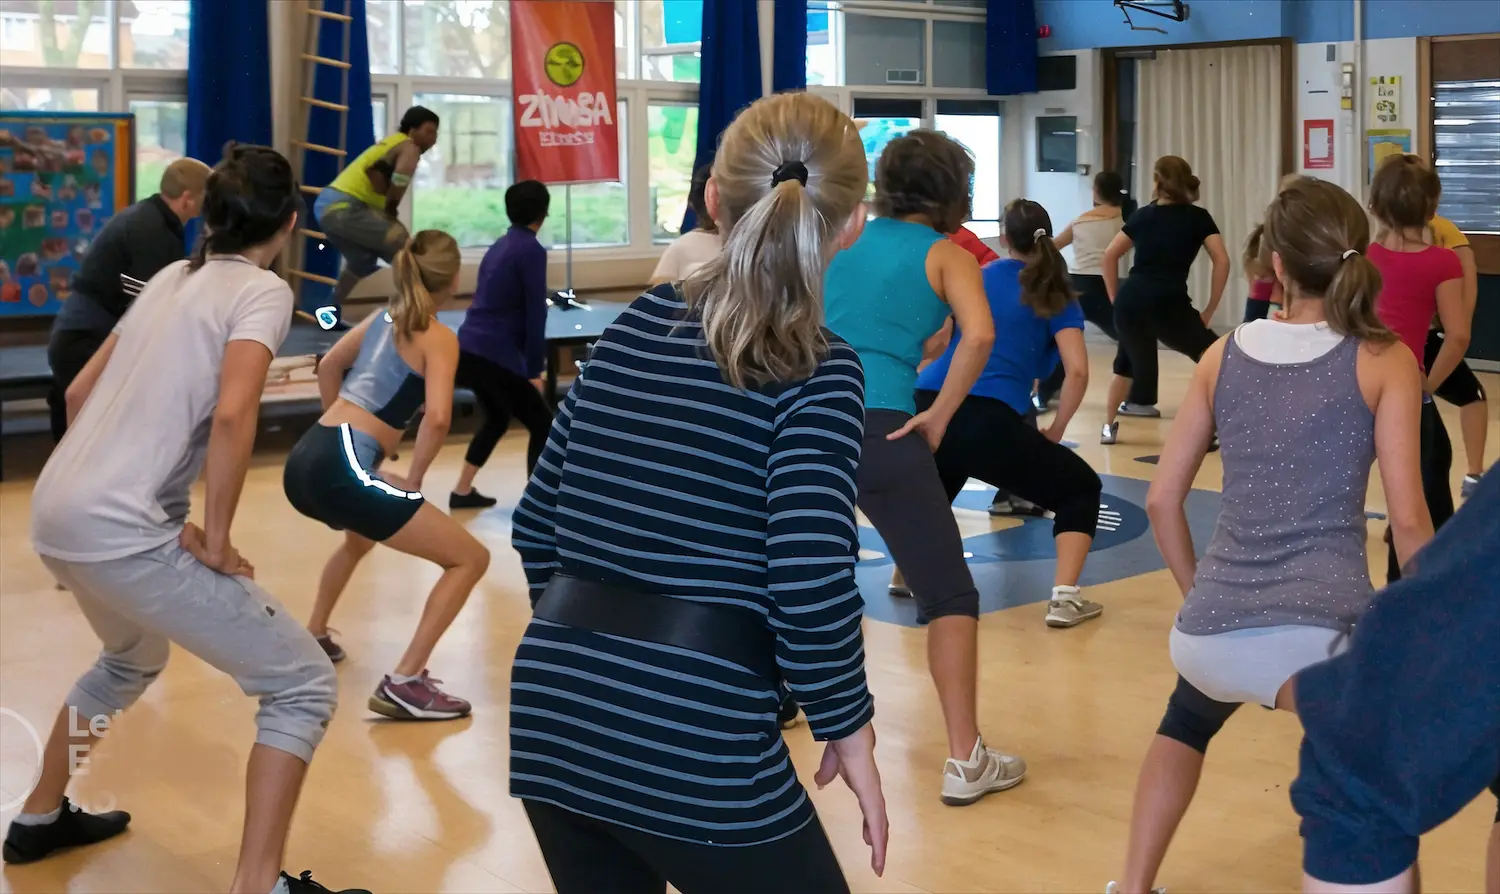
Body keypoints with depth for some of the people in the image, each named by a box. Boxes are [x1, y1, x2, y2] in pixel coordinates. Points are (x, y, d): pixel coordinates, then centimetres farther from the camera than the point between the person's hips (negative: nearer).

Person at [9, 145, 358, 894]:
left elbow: (80, 393, 22)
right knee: (304, 686, -1)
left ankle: (39, 819, 48)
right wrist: (215, 543, -13)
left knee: (131, 659, 37)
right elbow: (231, 416, -22)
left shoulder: (171, 277, 16)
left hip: (55, 516, 9)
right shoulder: (263, 291, -6)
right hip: (122, 533, -9)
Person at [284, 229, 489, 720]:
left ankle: (314, 637, 50)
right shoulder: (439, 338, -3)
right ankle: (404, 684, -10)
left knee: (360, 537, 42)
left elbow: (329, 367, 35)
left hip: (305, 461, 9)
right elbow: (437, 418, -18)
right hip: (341, 472, -9)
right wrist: (412, 482, -6)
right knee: (471, 558, -3)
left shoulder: (383, 317, 19)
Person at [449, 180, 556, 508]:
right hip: (495, 357, -9)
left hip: (470, 350, 9)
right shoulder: (531, 250, -10)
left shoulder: (499, 246, 15)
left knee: (497, 419, 27)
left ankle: (462, 491, 32)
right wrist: (535, 370, -7)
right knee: (543, 425, 1)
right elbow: (535, 314, -12)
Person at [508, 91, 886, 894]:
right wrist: (846, 725, -3)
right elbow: (811, 583, -18)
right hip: (694, 744, -6)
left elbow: (538, 526, 13)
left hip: (551, 716, 6)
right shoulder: (815, 370, -8)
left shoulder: (632, 328, 9)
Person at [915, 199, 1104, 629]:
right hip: (988, 420, -5)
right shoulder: (1056, 296, 11)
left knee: (937, 486, 40)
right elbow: (1077, 372, -2)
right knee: (1081, 488, 14)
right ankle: (1064, 598, -2)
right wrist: (1053, 433, 10)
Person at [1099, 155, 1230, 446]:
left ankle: (1109, 426, 32)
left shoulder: (1143, 215, 18)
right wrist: (1209, 310, 3)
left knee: (1129, 360, 30)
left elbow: (1109, 256, 17)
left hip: (1130, 300, 4)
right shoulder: (1198, 217, 9)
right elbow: (1222, 261, -2)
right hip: (1167, 304, -4)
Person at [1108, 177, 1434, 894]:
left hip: (1207, 634, 5)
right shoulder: (1384, 360, 1)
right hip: (1320, 630, -5)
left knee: (1185, 724, 37)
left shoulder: (1224, 355, 10)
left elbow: (1161, 500, 13)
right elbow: (1407, 519, -5)